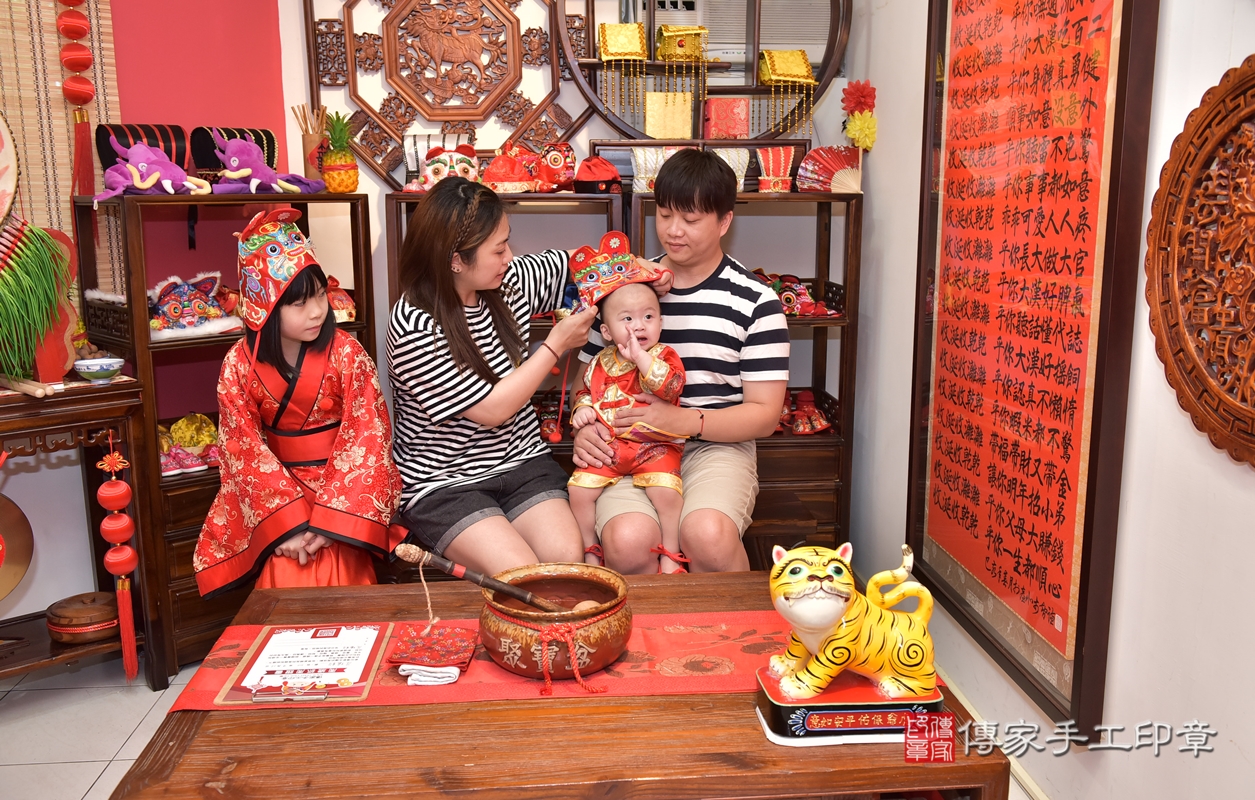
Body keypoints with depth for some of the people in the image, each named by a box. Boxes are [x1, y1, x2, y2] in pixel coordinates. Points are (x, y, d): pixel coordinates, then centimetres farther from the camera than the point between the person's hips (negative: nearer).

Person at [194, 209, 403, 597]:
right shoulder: (239, 365, -5)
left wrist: (327, 522, -19)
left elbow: (365, 439, -11)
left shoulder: (346, 353, -9)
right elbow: (245, 449, -5)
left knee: (336, 569, -20)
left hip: (342, 484, -1)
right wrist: (288, 523, -16)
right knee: (286, 572, -16)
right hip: (277, 488, 2)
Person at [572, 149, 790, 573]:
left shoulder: (756, 301, 2)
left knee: (708, 534, -33)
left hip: (717, 446, -1)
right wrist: (584, 427, -7)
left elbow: (764, 414, -1)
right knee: (627, 540, -31)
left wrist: (683, 420, -16)